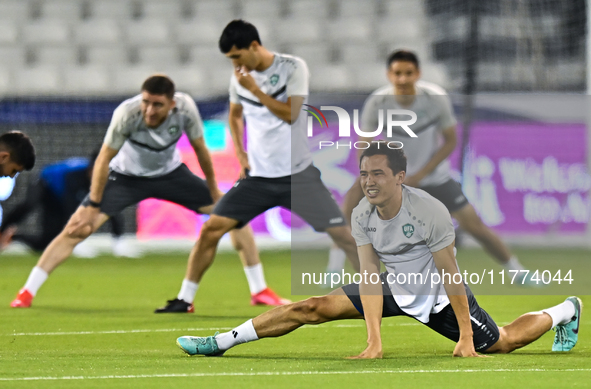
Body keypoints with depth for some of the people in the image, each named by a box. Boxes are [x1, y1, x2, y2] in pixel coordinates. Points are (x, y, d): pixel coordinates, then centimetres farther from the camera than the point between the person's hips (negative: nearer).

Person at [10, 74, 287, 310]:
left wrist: (213, 189, 5)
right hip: (126, 176, -3)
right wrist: (92, 207, -20)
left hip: (171, 173, 3)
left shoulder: (185, 108, -26)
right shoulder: (127, 113, -34)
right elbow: (104, 160, -22)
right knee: (76, 229, -18)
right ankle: (26, 293, -11)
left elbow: (200, 149, -7)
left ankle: (260, 291, 11)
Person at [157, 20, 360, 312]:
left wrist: (255, 89, -20)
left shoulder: (293, 68, -9)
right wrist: (240, 153, 12)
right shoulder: (240, 77, 5)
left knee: (341, 234, -8)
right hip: (257, 176, 3)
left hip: (297, 175, -3)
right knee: (211, 229, -8)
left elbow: (290, 114, -17)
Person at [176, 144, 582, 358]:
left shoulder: (430, 212, -29)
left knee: (501, 343, 6)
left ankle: (565, 311, 35)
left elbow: (451, 275, -23)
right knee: (312, 308, -8)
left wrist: (465, 336, -19)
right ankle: (221, 341, -4)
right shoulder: (362, 215, -14)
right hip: (393, 288, 4)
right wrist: (374, 340, -24)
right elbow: (370, 275, -15)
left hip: (439, 296, -4)